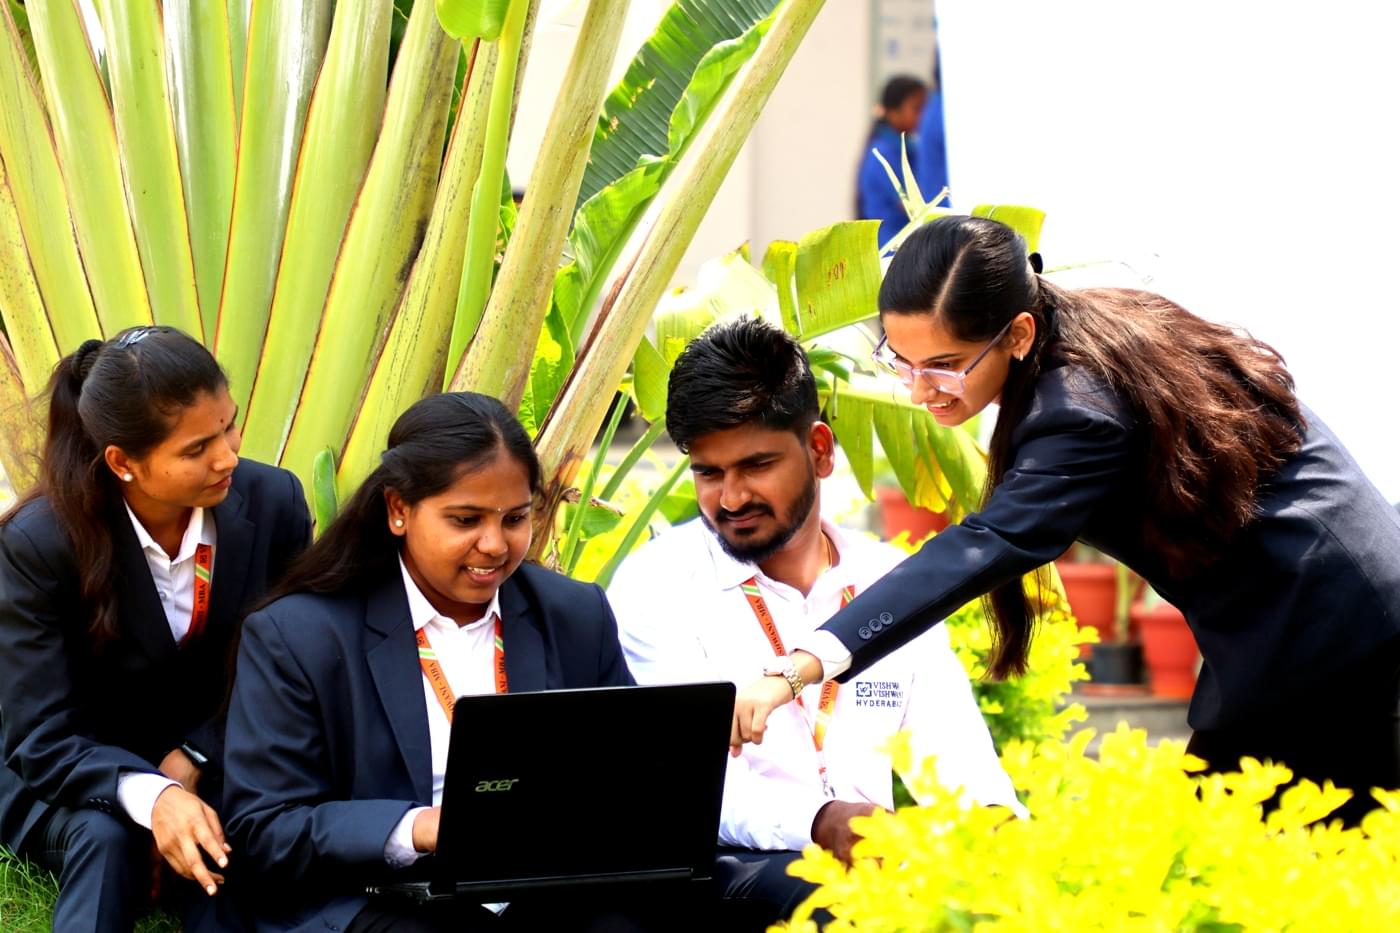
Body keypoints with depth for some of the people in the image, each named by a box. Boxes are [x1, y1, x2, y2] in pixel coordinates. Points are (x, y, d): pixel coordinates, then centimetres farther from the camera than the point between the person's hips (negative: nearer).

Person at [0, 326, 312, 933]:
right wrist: (152, 796, -38)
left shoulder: (272, 502, -13)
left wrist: (193, 761, -19)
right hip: (78, 781, -1)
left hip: (216, 763, 2)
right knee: (106, 836, -34)